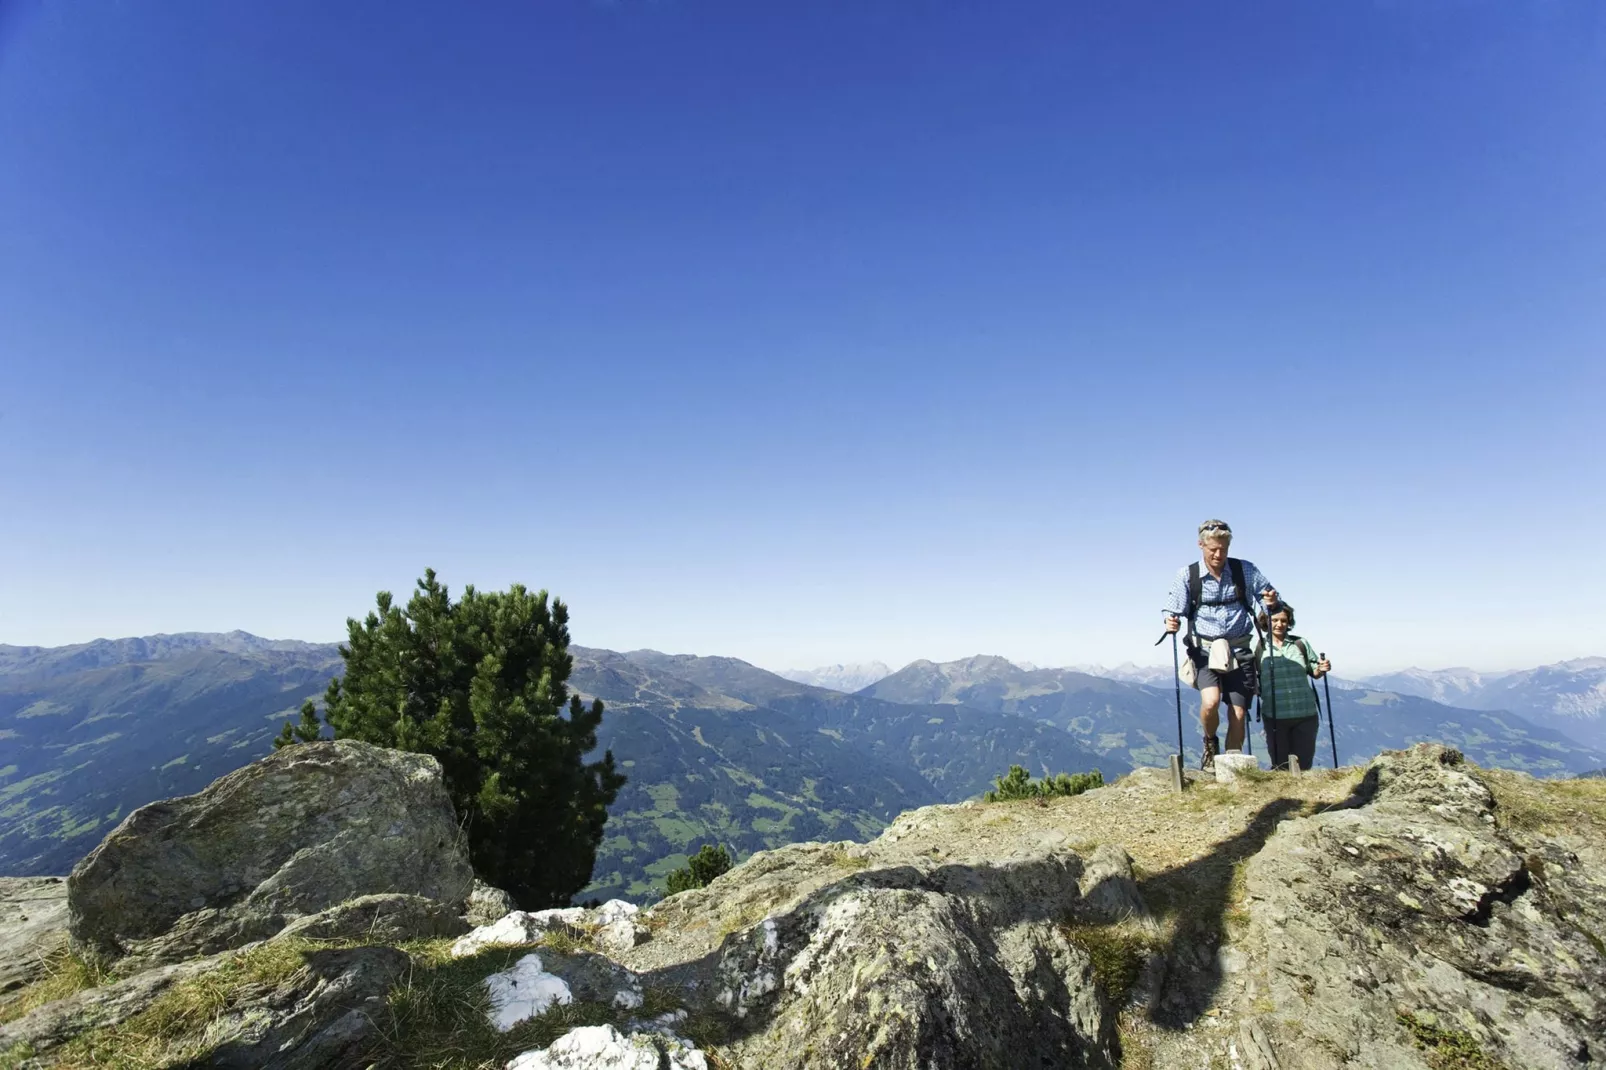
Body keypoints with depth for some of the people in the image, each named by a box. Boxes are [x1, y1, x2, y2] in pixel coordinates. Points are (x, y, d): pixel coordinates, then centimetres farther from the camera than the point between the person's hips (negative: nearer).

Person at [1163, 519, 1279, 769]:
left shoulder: (1245, 570, 2)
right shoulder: (1187, 575, -2)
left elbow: (1269, 593, 10)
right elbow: (1174, 610, -2)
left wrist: (1272, 599, -14)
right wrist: (1170, 622, -24)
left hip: (1238, 652, 2)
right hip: (1205, 651, -2)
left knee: (1238, 714, -1)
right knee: (1211, 701, -24)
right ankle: (1210, 744, 7)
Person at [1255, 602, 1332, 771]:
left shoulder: (1300, 644, 6)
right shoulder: (1260, 648, 0)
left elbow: (1314, 673, 12)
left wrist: (1322, 669, -8)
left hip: (1305, 714, 2)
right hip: (1275, 717, -2)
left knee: (1304, 764, 8)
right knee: (1280, 765, 5)